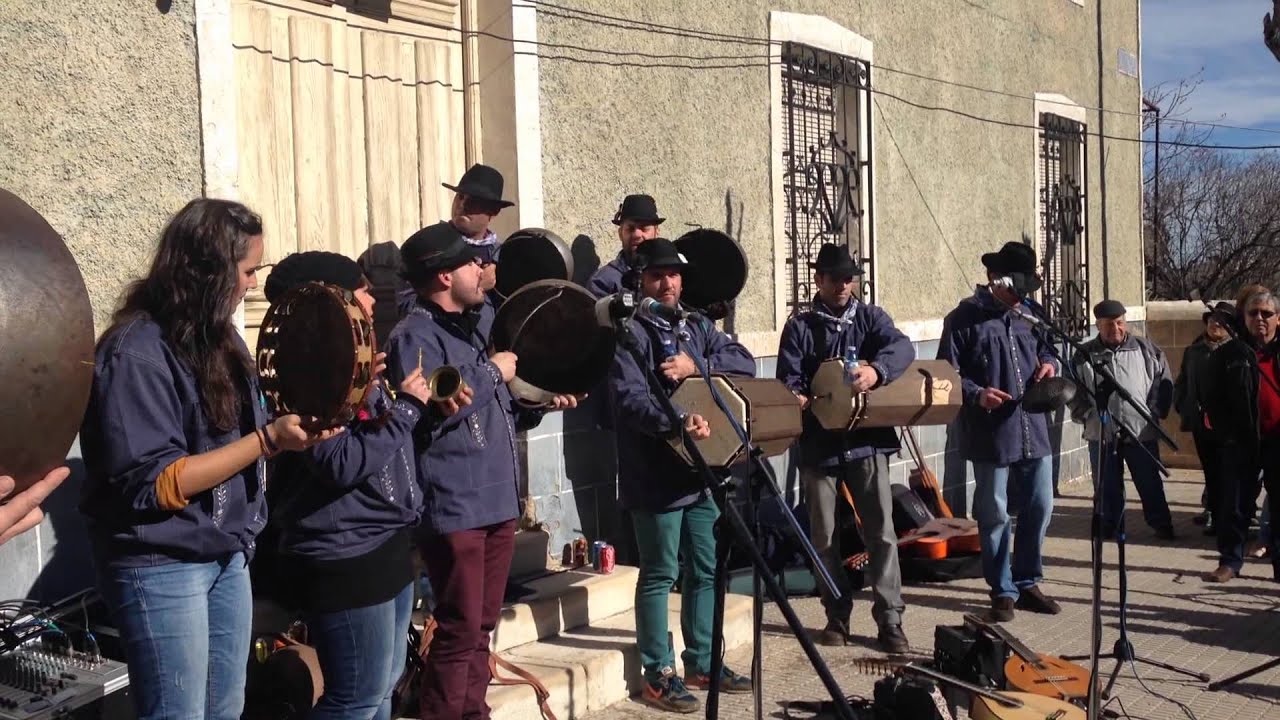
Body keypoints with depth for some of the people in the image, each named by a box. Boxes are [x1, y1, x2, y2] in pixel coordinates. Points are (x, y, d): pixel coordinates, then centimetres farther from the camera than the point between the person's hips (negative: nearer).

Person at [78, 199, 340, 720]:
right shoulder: (136, 353, -17)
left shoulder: (217, 337, 7)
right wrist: (269, 440, -25)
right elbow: (152, 484, -21)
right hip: (162, 566, -8)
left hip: (227, 554, 8)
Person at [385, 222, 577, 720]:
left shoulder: (469, 329, 17)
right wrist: (493, 373, -16)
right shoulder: (415, 336, -12)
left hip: (497, 501, 9)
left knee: (482, 625, 15)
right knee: (459, 630, -3)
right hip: (454, 508, -9)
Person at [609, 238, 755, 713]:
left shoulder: (696, 327, 14)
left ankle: (701, 663, 26)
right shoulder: (629, 332, -9)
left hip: (699, 467, 7)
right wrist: (674, 423, -38)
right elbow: (630, 398, -22)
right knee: (660, 574, 0)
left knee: (704, 569, 13)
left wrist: (697, 367, -13)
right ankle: (659, 675, 10)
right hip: (655, 474, -7)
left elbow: (744, 363, 4)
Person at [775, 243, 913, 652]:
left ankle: (889, 619, 4)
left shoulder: (871, 318, 7)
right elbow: (788, 380, -4)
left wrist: (876, 369, -34)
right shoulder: (800, 327, 6)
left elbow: (902, 348, -12)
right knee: (824, 536, 7)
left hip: (867, 440, 0)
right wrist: (798, 398, -28)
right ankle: (837, 616, 20)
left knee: (881, 532, -3)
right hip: (819, 444, 0)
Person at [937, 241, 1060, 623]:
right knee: (995, 515, 4)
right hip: (991, 435, -6)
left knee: (1039, 508, 11)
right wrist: (976, 394, -23)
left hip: (1033, 430, 6)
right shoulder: (964, 318, -6)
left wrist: (1048, 363, 1)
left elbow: (1045, 349, 25)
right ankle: (1003, 591, 18)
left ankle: (1026, 583, 28)